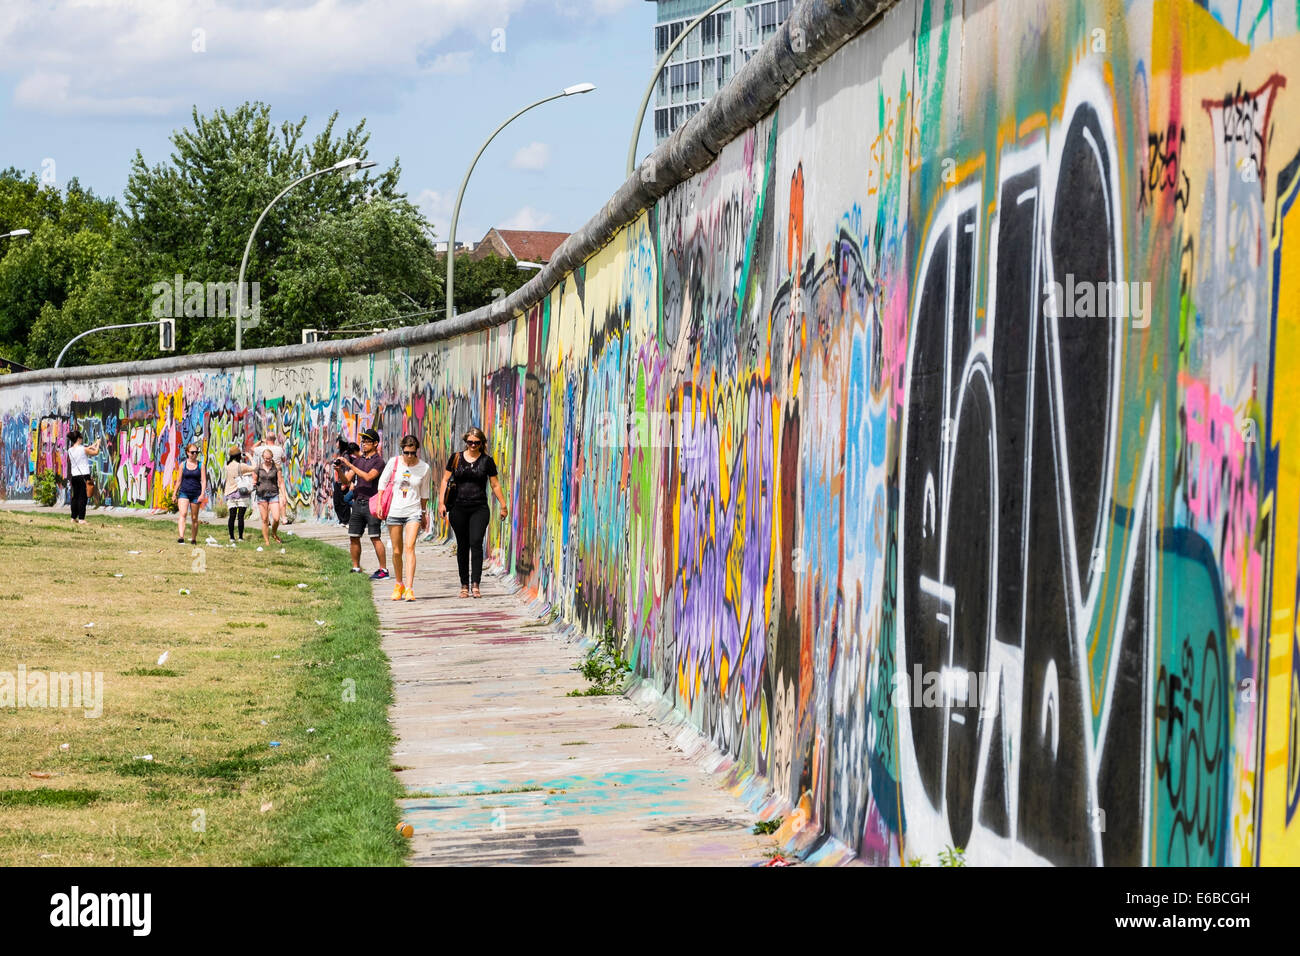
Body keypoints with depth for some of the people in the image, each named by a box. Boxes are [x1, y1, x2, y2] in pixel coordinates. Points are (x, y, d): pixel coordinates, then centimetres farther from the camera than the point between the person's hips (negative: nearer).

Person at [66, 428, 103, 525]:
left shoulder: (70, 451, 6)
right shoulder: (83, 449, -11)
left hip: (74, 476, 6)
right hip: (84, 475, -6)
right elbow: (96, 452, 2)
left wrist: (92, 445, 33)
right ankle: (81, 518, -5)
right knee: (82, 497, -3)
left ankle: (74, 518, 16)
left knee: (75, 497, 13)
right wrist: (98, 444, 21)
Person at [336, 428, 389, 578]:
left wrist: (350, 465, -18)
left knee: (375, 537, -8)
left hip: (371, 503, -6)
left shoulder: (378, 461, -4)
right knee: (353, 537, 5)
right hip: (357, 502, 6)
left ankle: (383, 569, -5)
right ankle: (356, 568, 14)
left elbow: (368, 477, -19)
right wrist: (340, 469, -8)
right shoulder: (358, 460, 15)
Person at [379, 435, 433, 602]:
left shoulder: (424, 468, -1)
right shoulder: (393, 463, -1)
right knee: (397, 551, 5)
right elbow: (382, 483, 8)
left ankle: (409, 588, -22)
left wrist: (424, 513, 17)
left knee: (409, 547, -17)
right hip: (394, 512, 1)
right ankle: (399, 584, 27)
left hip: (413, 512, -1)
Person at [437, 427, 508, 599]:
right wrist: (441, 502, 0)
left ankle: (475, 585, -18)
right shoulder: (456, 458, 7)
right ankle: (464, 585, 14)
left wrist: (503, 506, 6)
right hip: (459, 508, 2)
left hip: (479, 508, -2)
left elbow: (495, 485, 8)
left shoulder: (487, 460, 4)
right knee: (462, 546, 6)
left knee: (476, 543, -15)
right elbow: (445, 480, 8)